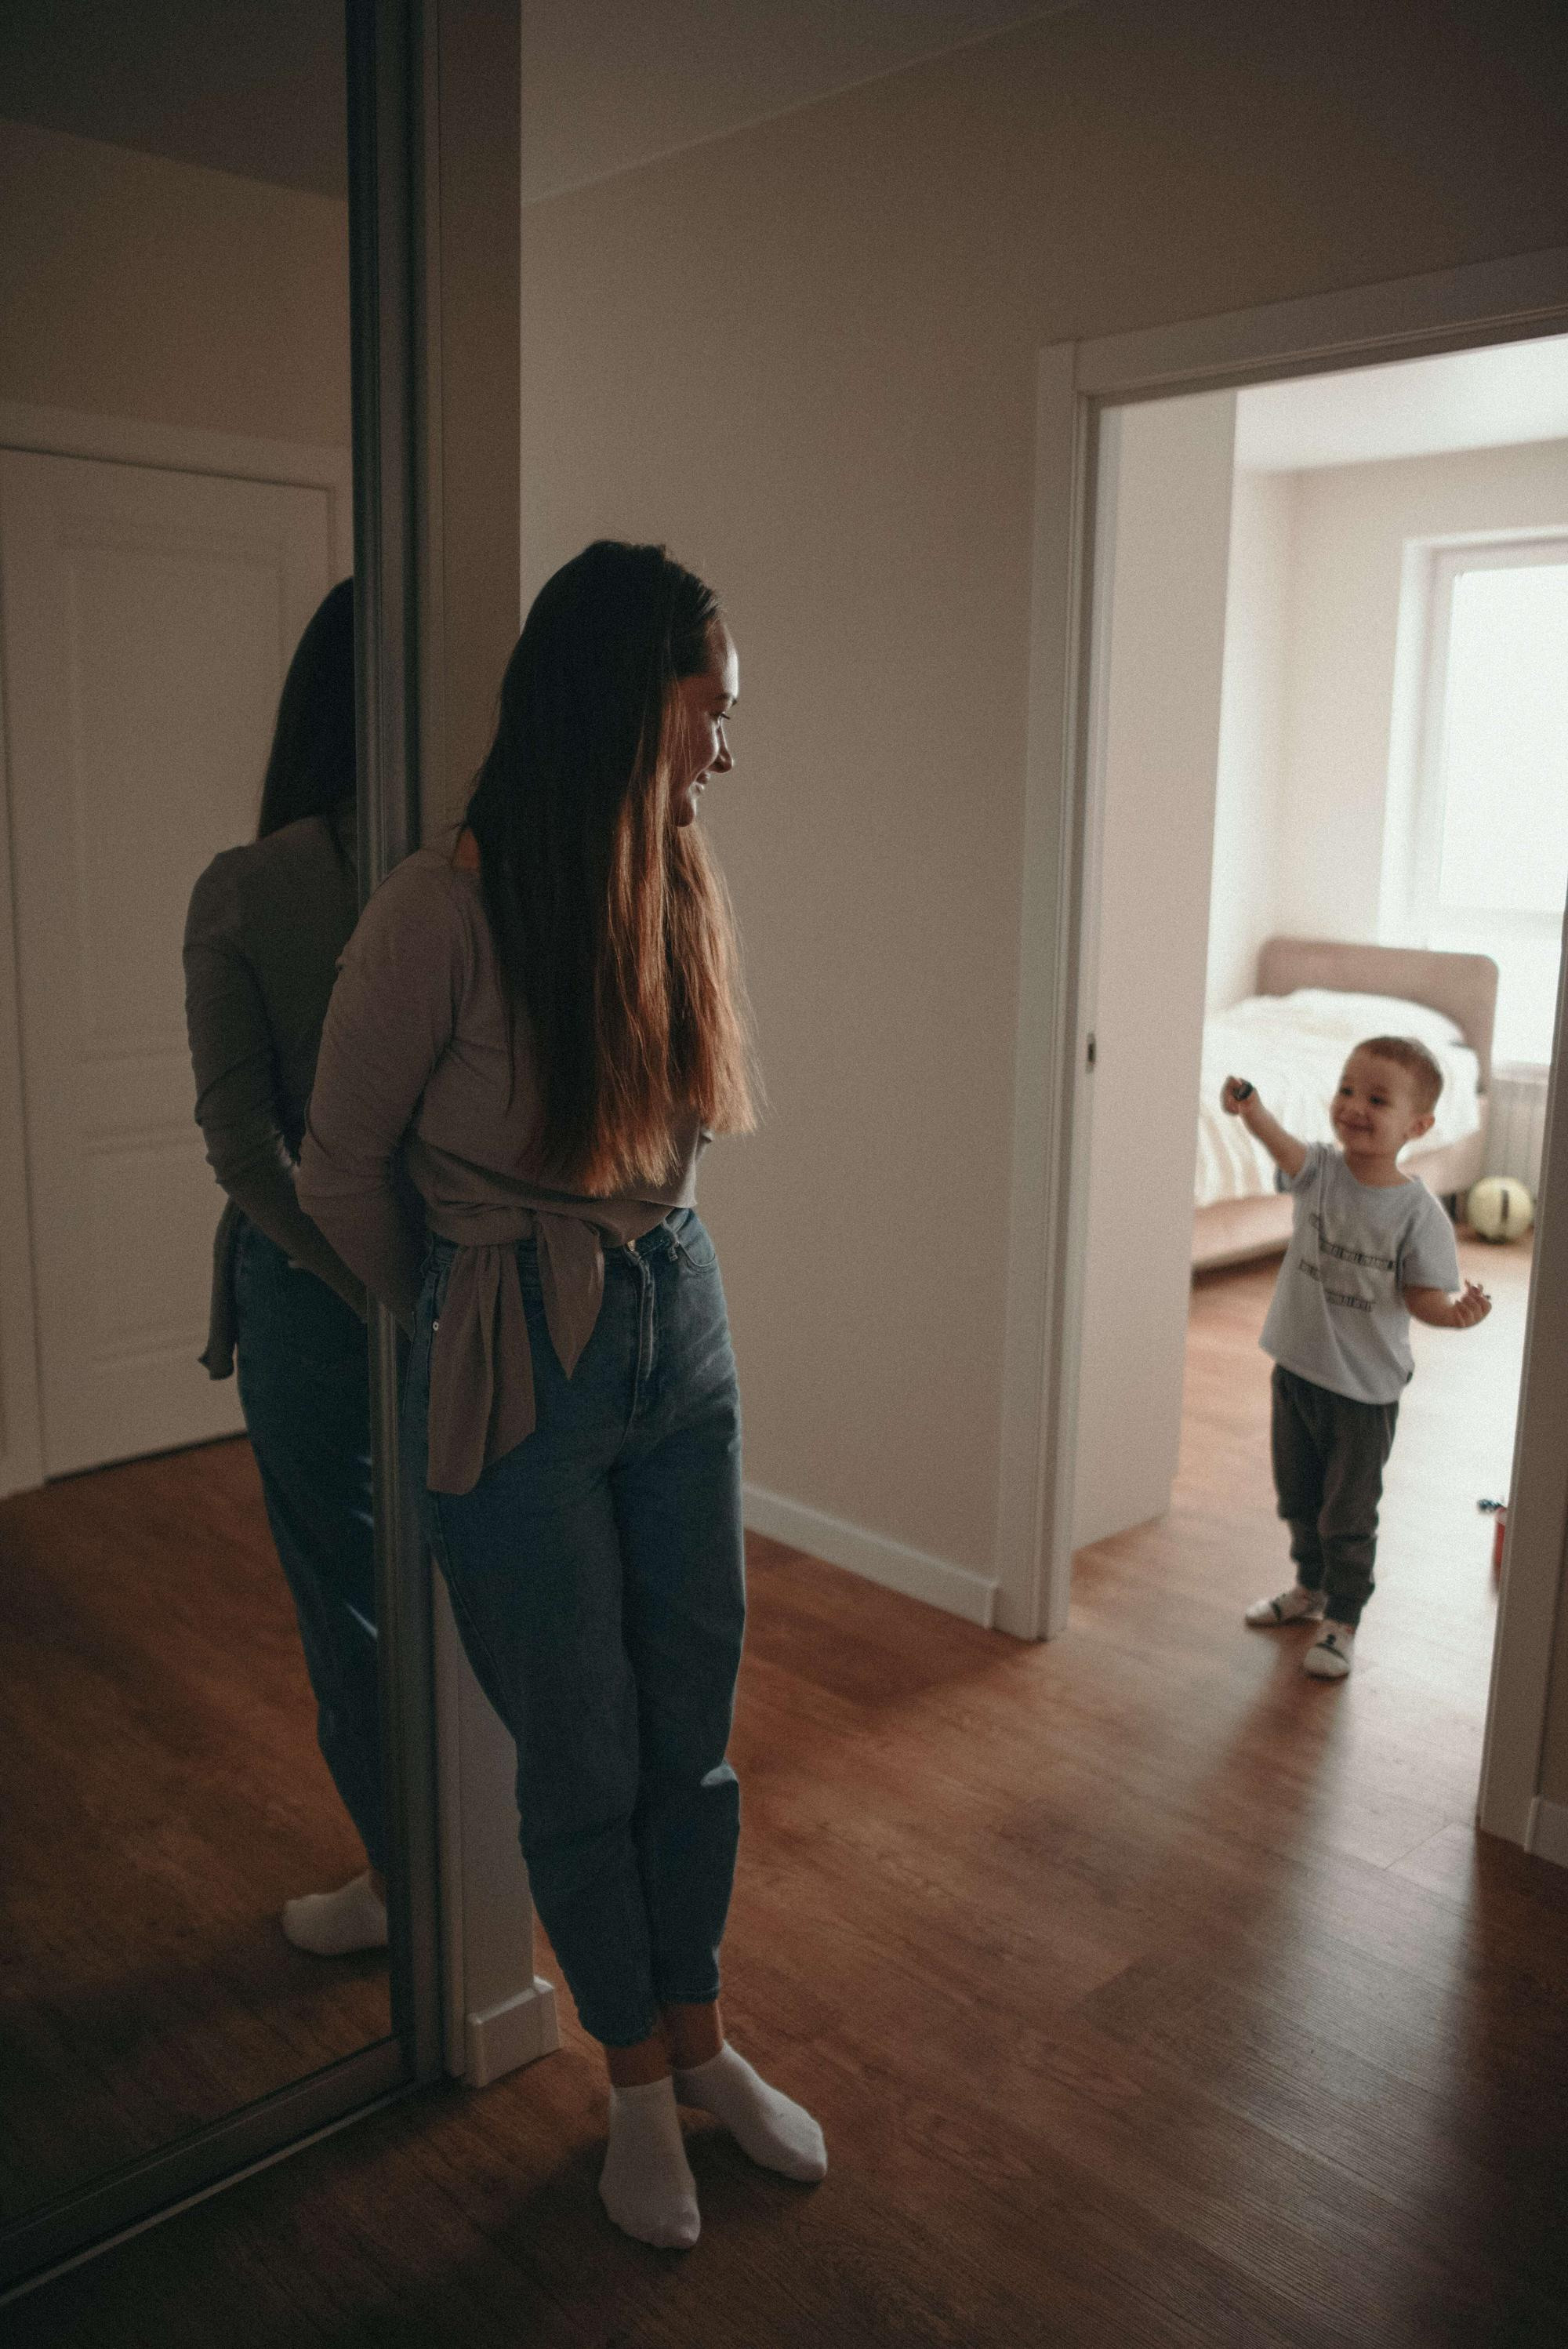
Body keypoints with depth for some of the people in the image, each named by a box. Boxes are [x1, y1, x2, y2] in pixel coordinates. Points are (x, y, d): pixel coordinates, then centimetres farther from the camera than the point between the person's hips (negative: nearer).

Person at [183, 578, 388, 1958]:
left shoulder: (240, 893, -12)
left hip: (313, 1280, -3)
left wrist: (375, 1290, -15)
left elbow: (244, 1146, -17)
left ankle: (395, 1885, 30)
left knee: (346, 1595, 14)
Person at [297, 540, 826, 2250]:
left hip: (681, 1329, 5)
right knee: (585, 1759, 12)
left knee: (695, 1728, 17)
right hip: (520, 1381, -5)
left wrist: (642, 1272, 14)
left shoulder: (672, 884, 0)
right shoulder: (446, 908, -19)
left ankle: (700, 2042, 40)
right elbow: (340, 1169, -5)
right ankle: (637, 2084, 36)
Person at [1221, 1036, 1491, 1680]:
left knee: (1348, 1514, 9)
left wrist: (1458, 1310, -34)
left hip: (1365, 1386, -4)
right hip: (1297, 1367, 4)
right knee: (1297, 1497, 22)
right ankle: (1311, 1588, 45)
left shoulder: (1418, 1212, -16)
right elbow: (1284, 1147, -32)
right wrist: (1250, 1110, -54)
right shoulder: (1319, 1171, -10)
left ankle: (1342, 1621, 29)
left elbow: (1423, 1296, -11)